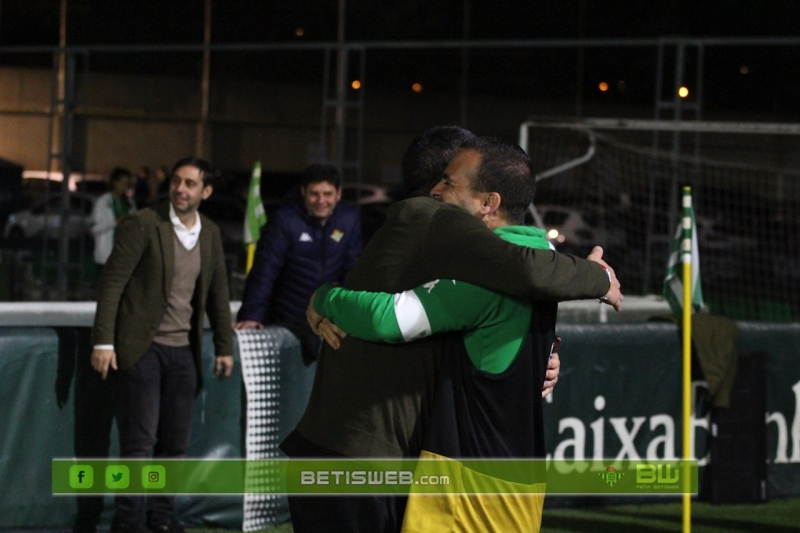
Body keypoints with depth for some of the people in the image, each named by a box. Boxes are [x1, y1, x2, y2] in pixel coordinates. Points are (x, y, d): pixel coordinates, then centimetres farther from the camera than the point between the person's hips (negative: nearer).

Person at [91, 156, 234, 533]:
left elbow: (217, 294, 17)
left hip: (184, 350, 5)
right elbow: (111, 283, -10)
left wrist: (224, 347, 15)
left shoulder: (210, 234, 9)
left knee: (175, 442, 7)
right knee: (140, 440, -5)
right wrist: (103, 342, -16)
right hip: (143, 347, -5)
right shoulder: (142, 225, -8)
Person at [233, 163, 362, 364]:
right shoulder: (284, 219, -15)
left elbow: (352, 268, 1)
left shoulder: (349, 219, -3)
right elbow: (265, 270, -19)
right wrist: (251, 315, -24)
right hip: (287, 320, -3)